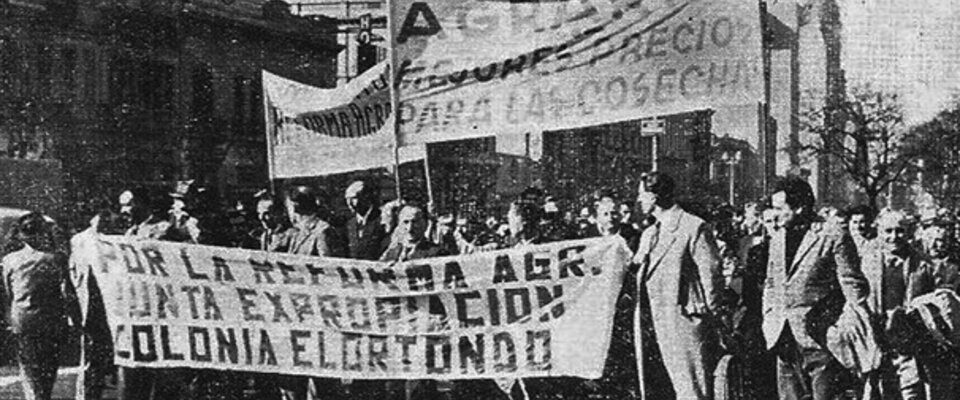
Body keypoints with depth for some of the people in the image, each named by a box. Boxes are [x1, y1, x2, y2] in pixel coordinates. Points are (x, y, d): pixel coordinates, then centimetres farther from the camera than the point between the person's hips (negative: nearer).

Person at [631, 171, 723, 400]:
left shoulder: (694, 228, -7)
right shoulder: (649, 234, 19)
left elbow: (712, 275, -9)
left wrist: (707, 316, -9)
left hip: (683, 324, -8)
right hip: (650, 327, 8)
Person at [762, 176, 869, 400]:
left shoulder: (833, 238, -7)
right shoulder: (777, 240, 14)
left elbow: (853, 287, -6)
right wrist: (769, 319, 14)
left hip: (819, 337, -6)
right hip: (784, 338, 6)